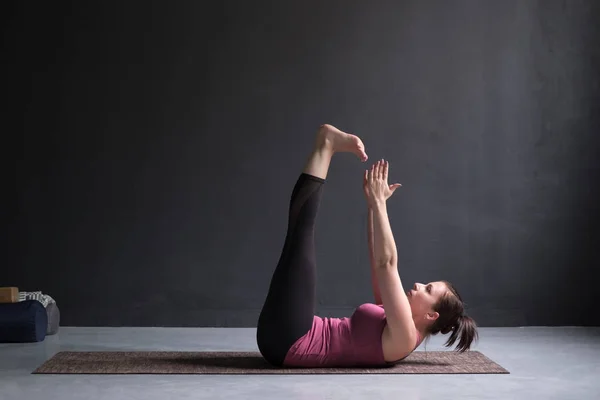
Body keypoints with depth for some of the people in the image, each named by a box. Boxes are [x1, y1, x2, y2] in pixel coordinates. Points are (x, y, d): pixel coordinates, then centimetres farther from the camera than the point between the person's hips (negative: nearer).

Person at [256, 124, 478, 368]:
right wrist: (373, 204, 16)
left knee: (302, 232, -12)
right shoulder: (391, 321, 16)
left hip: (288, 343, -8)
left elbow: (386, 263, -19)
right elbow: (377, 260, 21)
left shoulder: (403, 336, -11)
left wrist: (379, 204, -15)